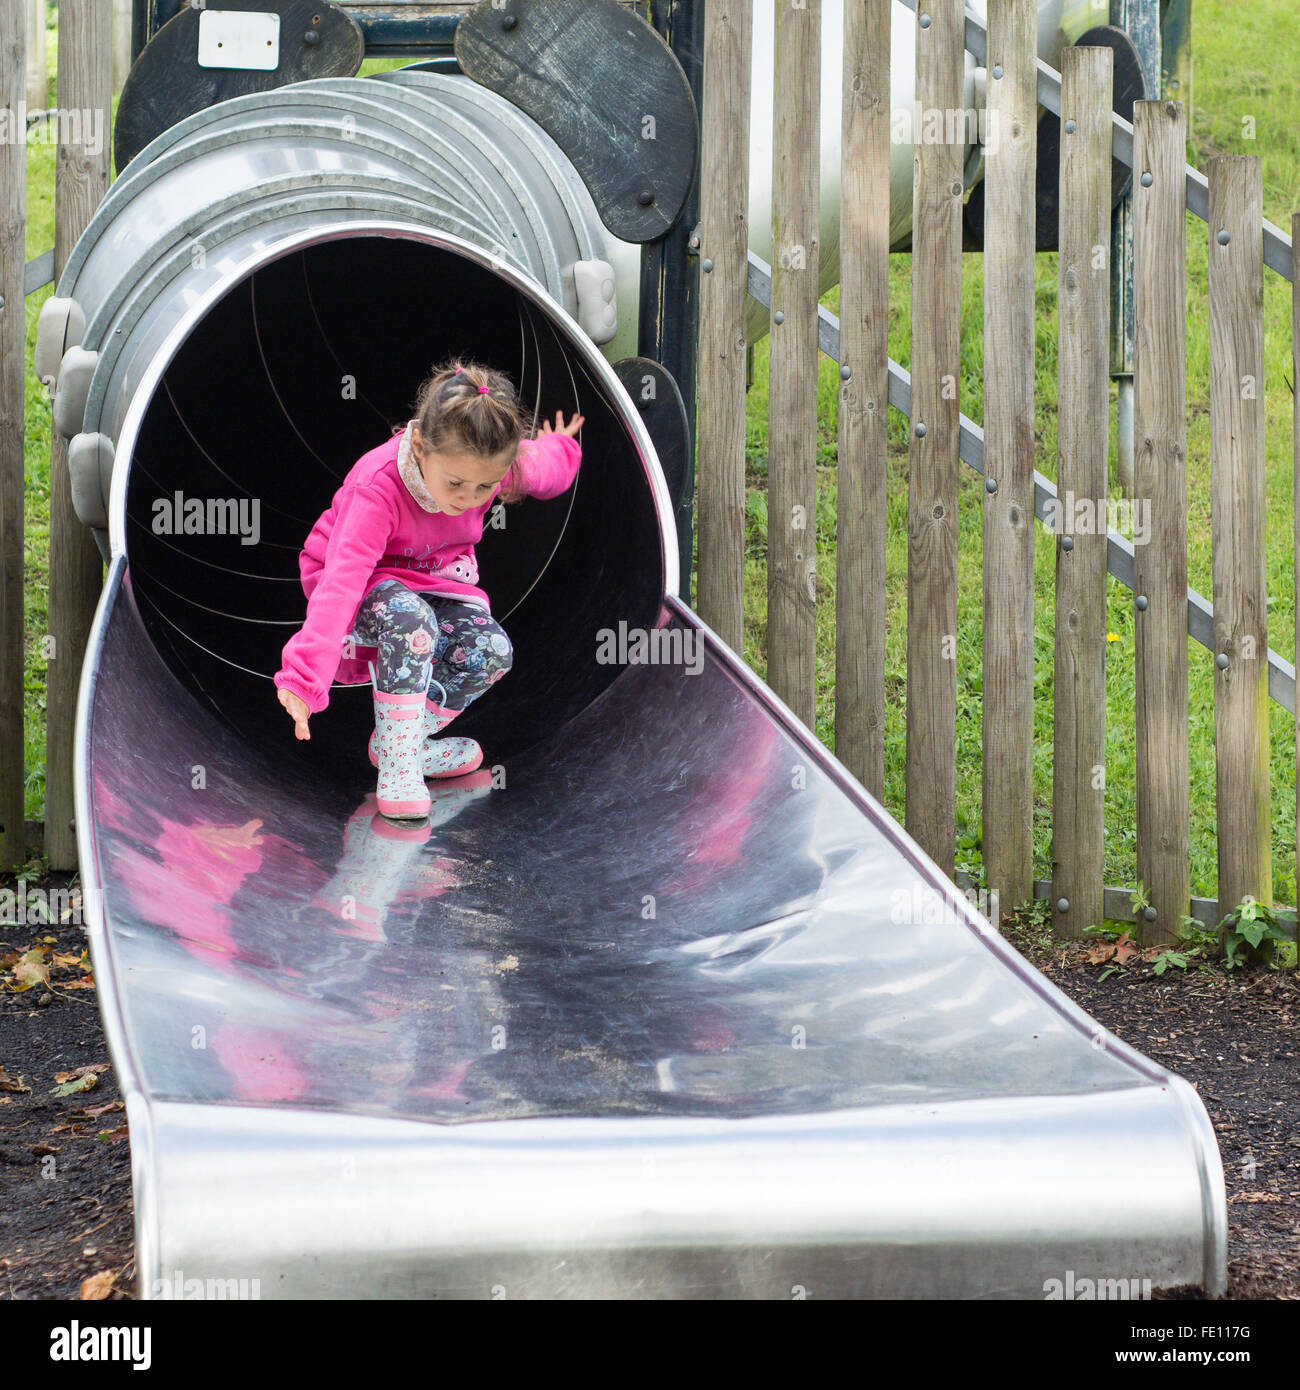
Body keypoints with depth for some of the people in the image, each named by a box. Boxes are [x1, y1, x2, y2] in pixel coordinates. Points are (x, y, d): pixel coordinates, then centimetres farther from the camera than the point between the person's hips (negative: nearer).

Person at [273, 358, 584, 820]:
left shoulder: (489, 464, -22)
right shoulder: (377, 487, -37)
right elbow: (341, 581, -44)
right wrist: (303, 676, -51)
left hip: (435, 581, 5)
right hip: (370, 584, -5)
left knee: (492, 650, -23)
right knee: (409, 615, -38)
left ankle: (404, 737, -3)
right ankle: (397, 768, -31)